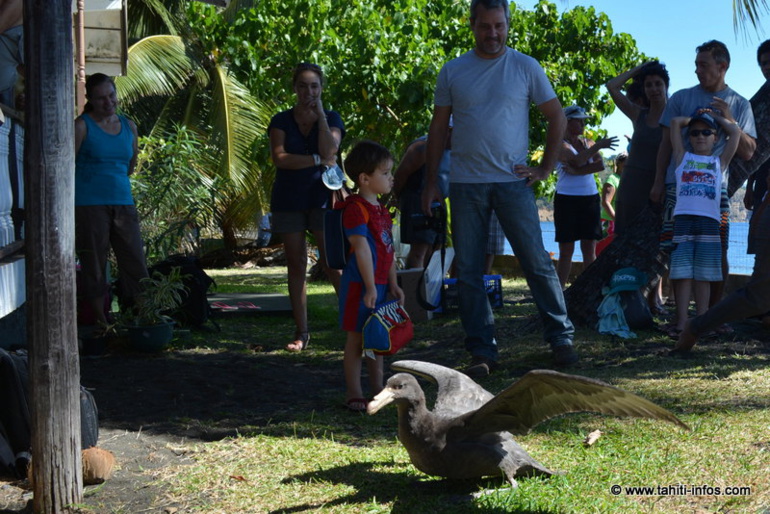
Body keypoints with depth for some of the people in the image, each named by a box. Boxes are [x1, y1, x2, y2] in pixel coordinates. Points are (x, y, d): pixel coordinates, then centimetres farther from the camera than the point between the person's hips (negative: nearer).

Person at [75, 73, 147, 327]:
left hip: (123, 203, 5)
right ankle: (101, 324, 4)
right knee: (94, 268, -2)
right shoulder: (82, 126, -4)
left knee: (136, 267, 1)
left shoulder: (128, 126, 12)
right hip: (89, 204, -5)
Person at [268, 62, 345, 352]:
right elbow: (279, 157, -9)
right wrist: (317, 160, -13)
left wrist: (320, 115, -10)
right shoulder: (281, 121, 7)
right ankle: (301, 332, 9)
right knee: (296, 265, 3)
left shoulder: (331, 119, 6)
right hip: (289, 201, 2)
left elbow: (329, 151, -12)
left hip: (323, 198, -2)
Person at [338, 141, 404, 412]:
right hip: (360, 285, -9)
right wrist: (370, 287, -22)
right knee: (356, 338, -1)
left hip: (380, 284, 9)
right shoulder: (356, 209, -16)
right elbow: (362, 249, -21)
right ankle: (353, 393, 6)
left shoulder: (381, 209, 14)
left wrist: (393, 284, 15)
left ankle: (377, 388, 25)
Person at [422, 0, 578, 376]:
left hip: (513, 181, -2)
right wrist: (431, 182, 6)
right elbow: (438, 128, 11)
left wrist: (545, 168, 1)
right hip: (465, 185, 2)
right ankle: (481, 352, 9)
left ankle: (560, 338, 9)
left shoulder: (525, 67, 3)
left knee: (537, 262, -2)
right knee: (468, 271, 2)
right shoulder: (453, 72, 7)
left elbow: (556, 117, 8)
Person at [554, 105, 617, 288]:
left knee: (589, 248, 1)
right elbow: (577, 160, -19)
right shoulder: (560, 144, -2)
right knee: (566, 249, -3)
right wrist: (598, 146, -16)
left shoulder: (587, 143, 13)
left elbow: (600, 165, -3)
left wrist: (577, 171, -13)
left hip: (590, 198, 4)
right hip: (566, 199, -4)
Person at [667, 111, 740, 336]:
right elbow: (675, 122, 13)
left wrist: (715, 117, 24)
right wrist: (692, 118, 28)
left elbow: (735, 131, 14)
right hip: (683, 219, -1)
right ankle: (681, 321, -6)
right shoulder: (682, 157, 16)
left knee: (703, 276, 1)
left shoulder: (720, 162, 18)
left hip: (709, 221, 1)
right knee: (682, 273, -5)